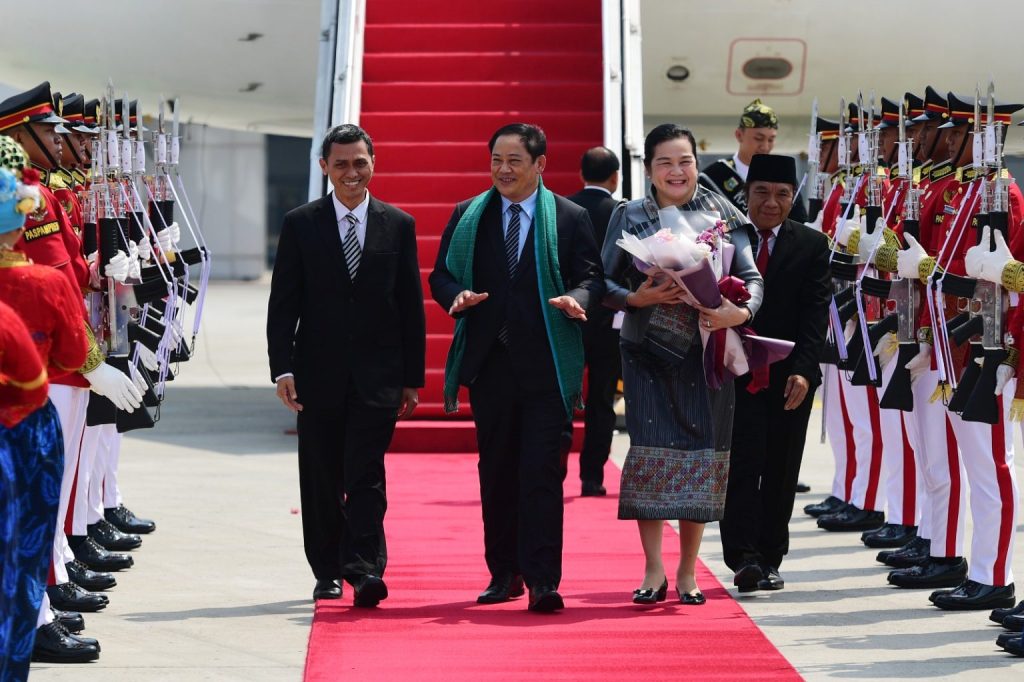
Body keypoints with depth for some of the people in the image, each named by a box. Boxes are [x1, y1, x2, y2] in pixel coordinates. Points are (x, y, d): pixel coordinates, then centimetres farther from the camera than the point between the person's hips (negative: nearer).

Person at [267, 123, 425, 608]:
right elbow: (282, 304, 1)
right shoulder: (300, 224, 3)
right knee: (321, 479, 7)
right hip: (319, 373, 1)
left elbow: (411, 307, 7)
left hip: (378, 375, -1)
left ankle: (365, 570, -14)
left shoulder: (398, 225, 6)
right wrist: (282, 369, -9)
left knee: (366, 475, -10)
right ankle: (328, 571, 18)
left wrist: (412, 379, 4)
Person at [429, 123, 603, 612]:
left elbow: (591, 277, 3)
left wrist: (577, 299, -19)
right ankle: (504, 573, 18)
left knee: (541, 472, -9)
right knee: (496, 471, 9)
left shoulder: (570, 218, 4)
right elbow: (441, 275, 11)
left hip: (545, 365, -3)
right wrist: (458, 296, -11)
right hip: (488, 362, 3)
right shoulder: (467, 216, 11)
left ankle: (543, 580, -10)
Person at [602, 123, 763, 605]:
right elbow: (604, 282, 3)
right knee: (651, 452, -9)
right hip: (649, 352, -1)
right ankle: (654, 570, -1)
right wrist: (636, 299, -16)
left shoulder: (721, 214, 5)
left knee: (702, 455, 1)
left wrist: (741, 312, -19)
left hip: (705, 352, 1)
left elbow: (751, 277, 1)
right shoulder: (629, 217, 5)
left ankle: (687, 572, 12)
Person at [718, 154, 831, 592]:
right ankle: (743, 557, -12)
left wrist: (803, 371, -14)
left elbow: (816, 314, -3)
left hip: (790, 378, 1)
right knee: (742, 464, -8)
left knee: (780, 471, 6)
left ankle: (769, 560, 14)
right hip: (735, 373, -1)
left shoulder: (812, 245, 4)